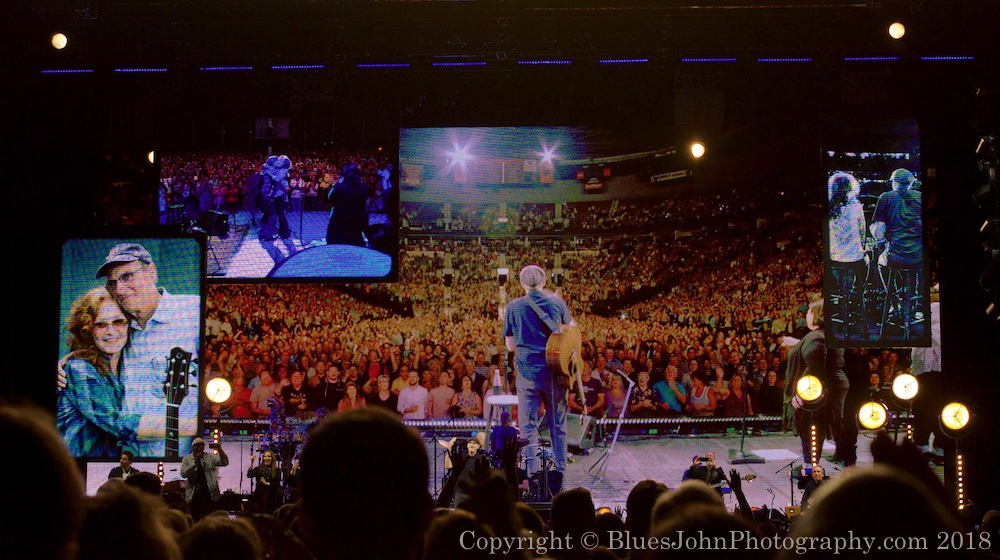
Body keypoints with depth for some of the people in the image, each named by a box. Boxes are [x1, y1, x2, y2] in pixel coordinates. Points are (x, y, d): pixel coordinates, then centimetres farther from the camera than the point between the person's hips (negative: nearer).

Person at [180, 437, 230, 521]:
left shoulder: (210, 457, 8)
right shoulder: (187, 459, 6)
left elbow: (225, 463, -2)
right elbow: (183, 474, -8)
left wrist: (220, 450, -16)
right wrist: (195, 461, -16)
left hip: (208, 493, -1)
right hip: (193, 494, 1)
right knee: (193, 519, 3)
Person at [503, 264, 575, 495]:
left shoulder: (513, 307, 0)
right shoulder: (556, 302, 3)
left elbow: (510, 346, 4)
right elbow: (571, 328, 20)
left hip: (527, 372, -1)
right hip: (555, 370, 1)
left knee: (529, 426, 3)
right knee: (557, 425, 9)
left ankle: (531, 477, 0)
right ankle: (558, 478, 11)